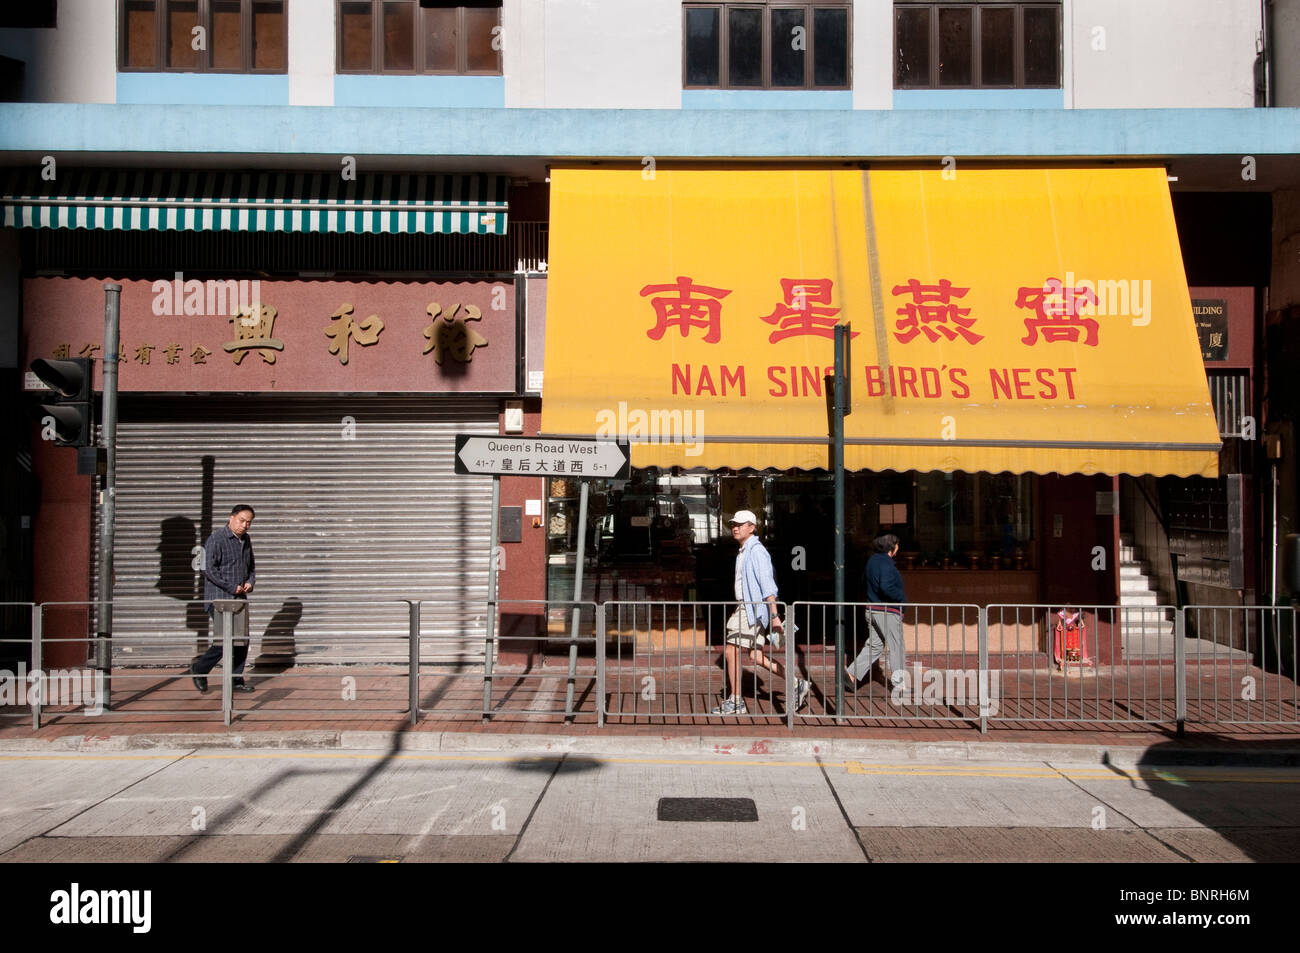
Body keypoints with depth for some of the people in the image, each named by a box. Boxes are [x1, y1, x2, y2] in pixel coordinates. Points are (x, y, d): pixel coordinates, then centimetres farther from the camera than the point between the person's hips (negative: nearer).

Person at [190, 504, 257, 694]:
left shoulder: (246, 540, 14)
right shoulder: (216, 539, -10)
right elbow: (209, 569, -16)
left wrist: (250, 582, 5)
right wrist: (231, 587, -16)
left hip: (239, 598, 8)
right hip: (219, 598, -8)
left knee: (242, 640, 7)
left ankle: (236, 680, 17)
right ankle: (199, 670, 8)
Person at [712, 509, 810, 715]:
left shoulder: (756, 551, -14)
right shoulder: (743, 552, 17)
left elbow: (767, 585, -20)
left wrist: (774, 615, -25)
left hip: (753, 609, -10)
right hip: (745, 607, 10)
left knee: (731, 651, -7)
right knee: (756, 656, 9)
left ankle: (735, 702, 1)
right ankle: (797, 685, 15)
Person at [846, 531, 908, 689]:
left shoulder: (872, 561, 11)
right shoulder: (886, 563, -17)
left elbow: (864, 583, 21)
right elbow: (886, 587, -28)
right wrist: (902, 597, -14)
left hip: (871, 609, 9)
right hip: (887, 612, -9)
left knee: (874, 645, 13)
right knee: (897, 647, 4)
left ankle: (853, 673, 3)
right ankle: (899, 684, 10)